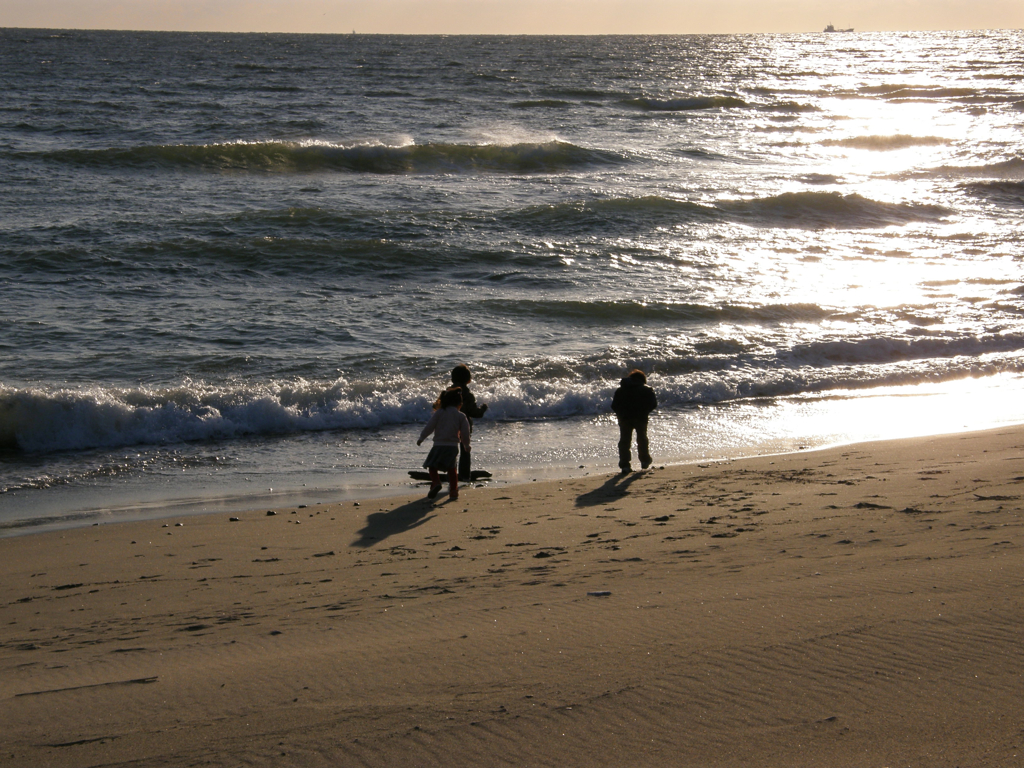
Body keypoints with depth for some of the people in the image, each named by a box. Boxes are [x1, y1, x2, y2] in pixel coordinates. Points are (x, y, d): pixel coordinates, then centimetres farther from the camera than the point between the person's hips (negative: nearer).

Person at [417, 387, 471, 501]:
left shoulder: (439, 413, 1)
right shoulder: (461, 416, 3)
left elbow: (429, 427, -1)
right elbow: (465, 432, 3)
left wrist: (421, 438, 9)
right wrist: (466, 445, 19)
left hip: (439, 445, -2)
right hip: (453, 446, 2)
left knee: (432, 466, 6)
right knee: (452, 469, 14)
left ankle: (436, 482, -20)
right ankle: (453, 490, 11)